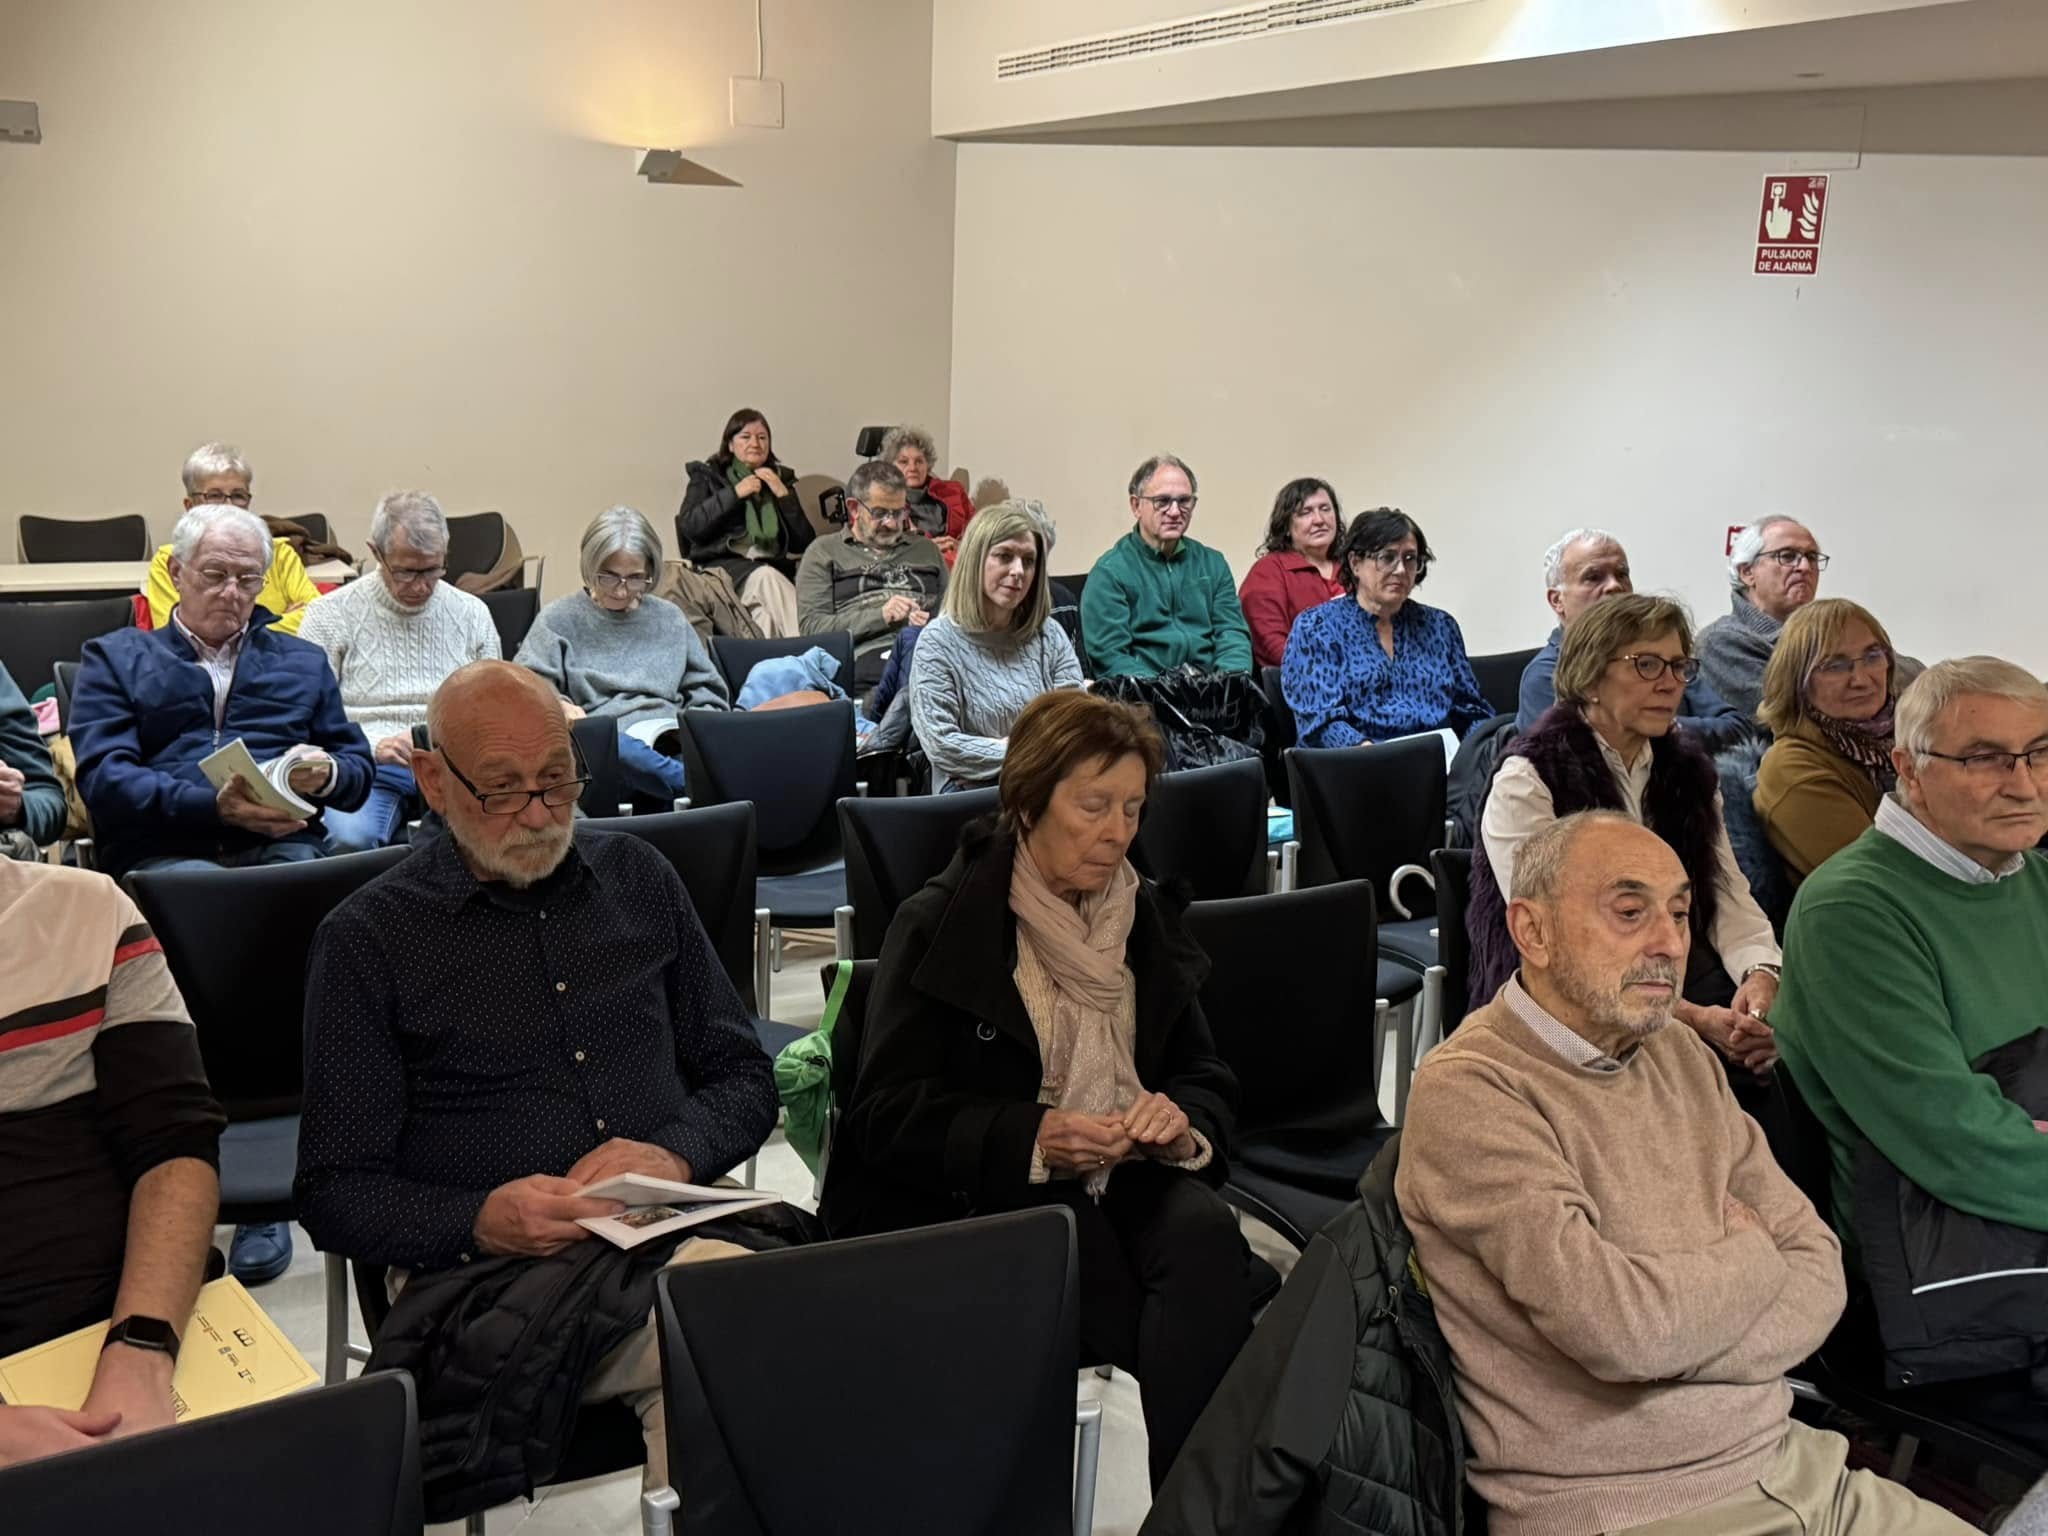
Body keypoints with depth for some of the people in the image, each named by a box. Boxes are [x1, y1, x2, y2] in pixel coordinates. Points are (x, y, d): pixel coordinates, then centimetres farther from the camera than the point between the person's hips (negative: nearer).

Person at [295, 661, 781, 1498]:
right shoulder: (368, 939, 6)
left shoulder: (637, 877, 16)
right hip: (490, 1272, -4)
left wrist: (674, 1155, -4)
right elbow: (334, 1192, 5)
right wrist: (481, 1220, -14)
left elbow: (744, 1077, 17)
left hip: (675, 1230, 4)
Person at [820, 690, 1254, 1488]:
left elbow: (1207, 1079, 10)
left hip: (1120, 1181, 4)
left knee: (1204, 1230, -28)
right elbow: (888, 1117, -9)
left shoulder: (1149, 921, 10)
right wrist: (1032, 1138, -25)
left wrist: (1181, 1121, -15)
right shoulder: (937, 926, -4)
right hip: (964, 1199, -3)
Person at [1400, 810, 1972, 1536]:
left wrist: (1680, 1341, -14)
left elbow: (1819, 1264, 6)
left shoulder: (1682, 1058, 9)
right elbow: (1616, 1325, -25)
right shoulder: (1467, 1092, -17)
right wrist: (1751, 1256, -4)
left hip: (1786, 1460, 7)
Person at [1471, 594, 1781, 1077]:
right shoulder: (1528, 783, -9)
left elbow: (1728, 894, 6)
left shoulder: (1690, 770, 14)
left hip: (1683, 983, 7)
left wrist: (1761, 973, -16)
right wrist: (1689, 1018, -27)